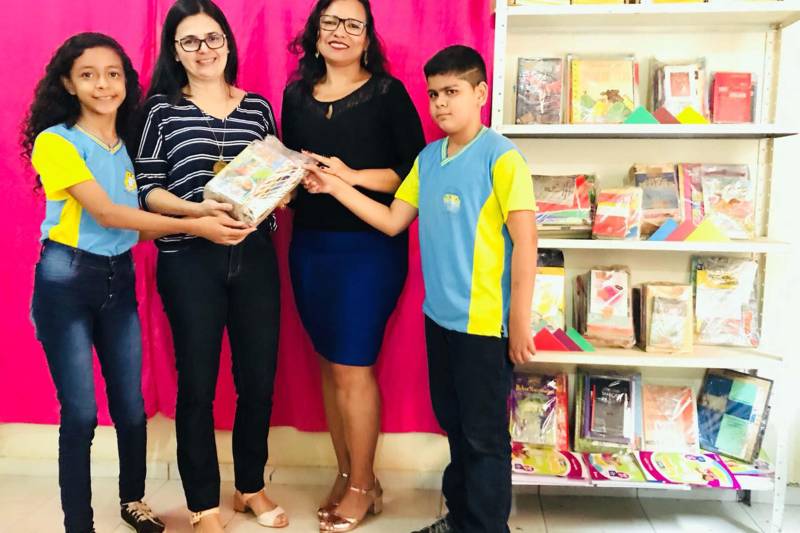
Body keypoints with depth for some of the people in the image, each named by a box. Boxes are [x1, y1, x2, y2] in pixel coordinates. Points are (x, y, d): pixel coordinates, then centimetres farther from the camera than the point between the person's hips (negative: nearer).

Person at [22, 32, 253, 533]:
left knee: (131, 407, 10)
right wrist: (194, 225, -21)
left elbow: (140, 225, 8)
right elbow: (106, 213, -18)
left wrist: (210, 215, -6)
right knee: (80, 413, 0)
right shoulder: (55, 141, -9)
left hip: (119, 278, 5)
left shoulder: (129, 144, 10)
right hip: (66, 281, -5)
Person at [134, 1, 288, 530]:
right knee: (197, 384, 5)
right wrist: (196, 209, -20)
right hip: (189, 259, -2)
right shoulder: (162, 108, 2)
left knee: (259, 379, 9)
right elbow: (147, 189, -3)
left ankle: (251, 487, 32)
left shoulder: (258, 106, 10)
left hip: (255, 255, 3)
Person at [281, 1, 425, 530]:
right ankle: (346, 474, 28)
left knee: (352, 367, -2)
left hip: (370, 247, -5)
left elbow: (416, 170, -8)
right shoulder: (295, 95, 11)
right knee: (330, 364, 11)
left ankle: (364, 486, 18)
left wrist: (352, 176, -18)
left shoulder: (388, 92, -3)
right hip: (310, 246, 5)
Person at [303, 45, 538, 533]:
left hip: (484, 323, -7)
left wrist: (519, 322, -16)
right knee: (454, 425, 21)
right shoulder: (428, 158, 9)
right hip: (438, 316, 7)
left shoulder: (501, 158, -12)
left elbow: (525, 242, -15)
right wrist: (334, 186, 5)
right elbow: (392, 221, 11)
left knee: (485, 436, 7)